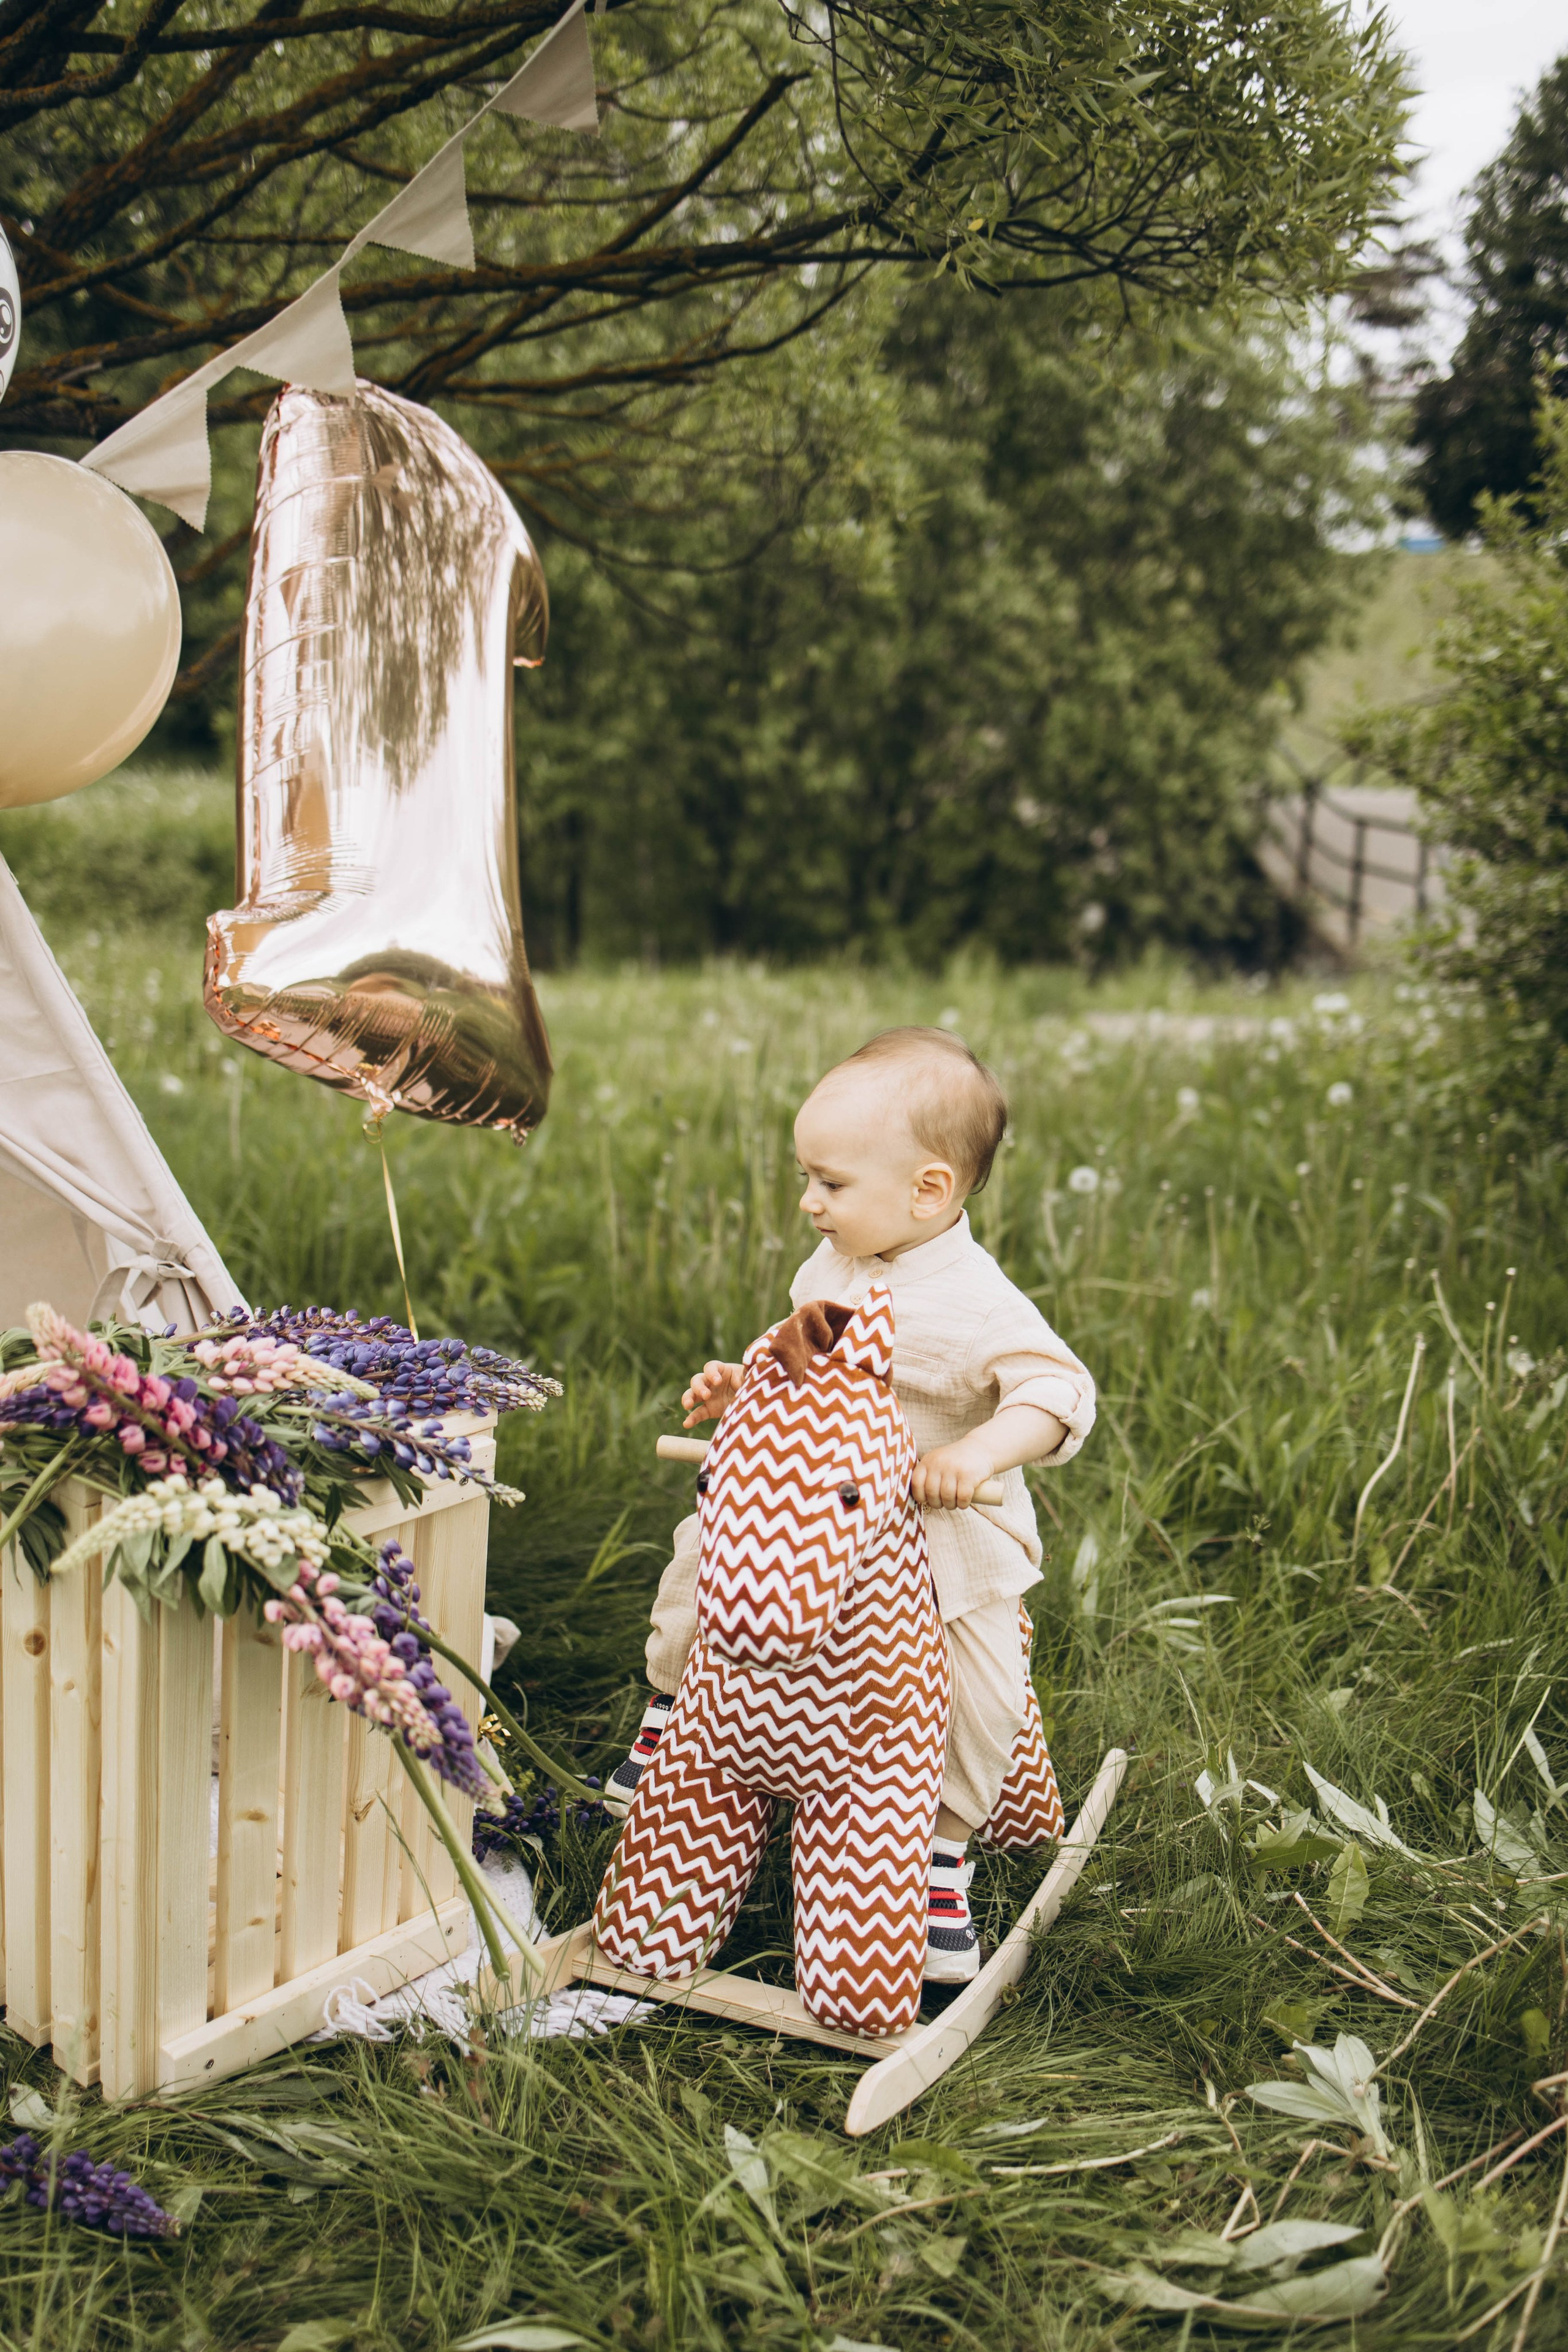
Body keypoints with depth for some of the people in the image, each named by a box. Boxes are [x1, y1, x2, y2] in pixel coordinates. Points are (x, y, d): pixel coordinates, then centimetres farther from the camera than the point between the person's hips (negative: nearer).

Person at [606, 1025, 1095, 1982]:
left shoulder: (975, 1303, -24)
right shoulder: (832, 1269, 1)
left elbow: (1061, 1390, -30)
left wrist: (977, 1451, -42)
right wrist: (739, 1389, -1)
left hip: (943, 1536, -6)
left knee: (979, 1690, -15)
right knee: (704, 1552, 3)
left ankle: (945, 1853, 9)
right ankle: (672, 1716, 27)